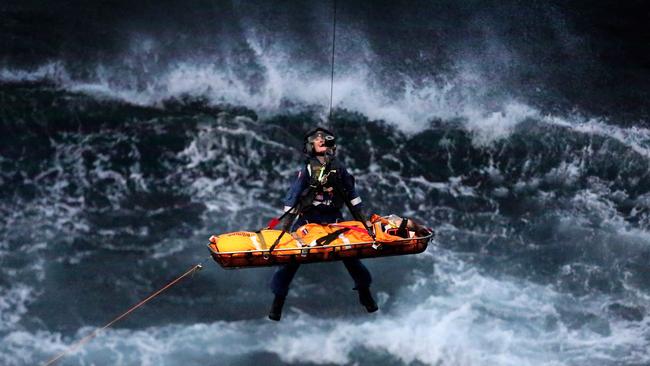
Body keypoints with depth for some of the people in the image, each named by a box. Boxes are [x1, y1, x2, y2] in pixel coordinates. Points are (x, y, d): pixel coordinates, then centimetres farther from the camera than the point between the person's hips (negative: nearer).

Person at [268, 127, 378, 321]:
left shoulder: (338, 168, 3)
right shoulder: (307, 169, -4)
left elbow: (351, 194, 13)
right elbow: (292, 197, -3)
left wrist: (361, 216, 12)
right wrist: (286, 223, -6)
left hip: (333, 219, 2)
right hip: (309, 218, -2)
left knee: (349, 253, 2)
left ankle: (364, 292, 21)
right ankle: (278, 298, 5)